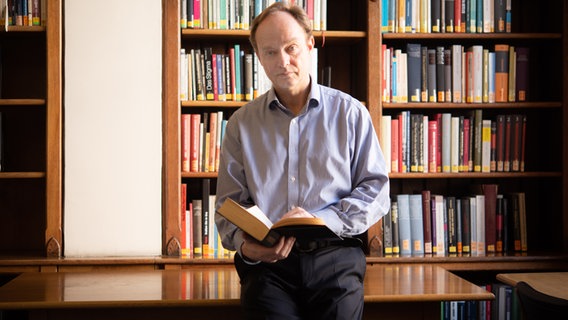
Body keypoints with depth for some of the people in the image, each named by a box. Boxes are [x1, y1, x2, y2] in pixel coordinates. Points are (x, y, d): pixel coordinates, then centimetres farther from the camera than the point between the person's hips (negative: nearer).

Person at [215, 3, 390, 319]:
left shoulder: (351, 113, 9)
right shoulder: (242, 123, 12)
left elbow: (376, 190, 6)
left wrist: (322, 220, -10)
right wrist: (245, 245, -11)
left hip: (335, 257, 0)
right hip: (268, 262, 0)